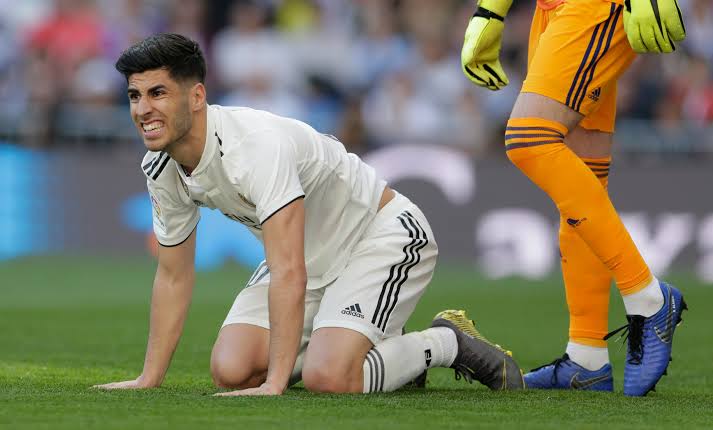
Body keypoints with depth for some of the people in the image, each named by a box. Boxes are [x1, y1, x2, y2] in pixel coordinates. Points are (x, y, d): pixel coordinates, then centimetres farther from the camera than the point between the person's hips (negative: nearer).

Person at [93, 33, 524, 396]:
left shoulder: (257, 144, -34)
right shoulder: (160, 168, -8)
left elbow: (289, 273, -39)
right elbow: (174, 275, 7)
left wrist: (274, 385, -43)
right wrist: (149, 379, 3)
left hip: (384, 236, -8)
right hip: (314, 257, 8)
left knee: (326, 378, -29)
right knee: (231, 370, -11)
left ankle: (447, 343, -1)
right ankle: (370, 347, 12)